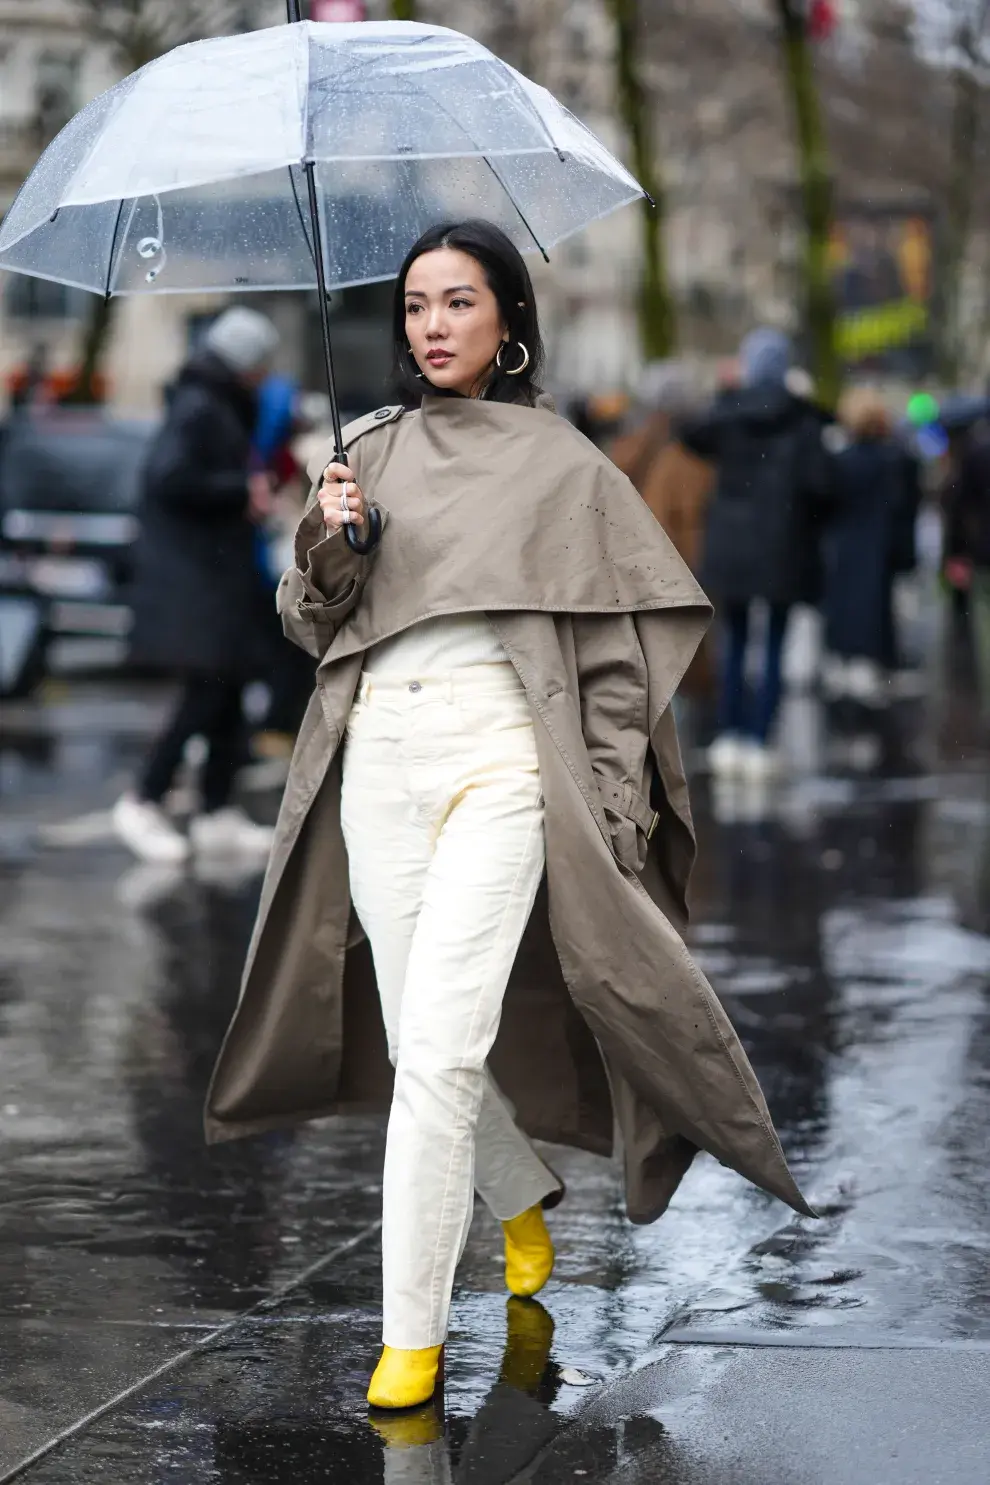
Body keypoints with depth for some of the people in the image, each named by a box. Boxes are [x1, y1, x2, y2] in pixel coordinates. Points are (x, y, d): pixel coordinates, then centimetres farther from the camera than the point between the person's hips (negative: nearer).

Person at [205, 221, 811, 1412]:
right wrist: (327, 543, -7)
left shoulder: (560, 463, 3)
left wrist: (611, 812, -2)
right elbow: (311, 625, 14)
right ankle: (524, 1196, 40)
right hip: (379, 755, 4)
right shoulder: (371, 454, 13)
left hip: (501, 761, -4)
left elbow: (615, 649, 3)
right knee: (418, 1042, 10)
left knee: (439, 1053, -13)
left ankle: (412, 1332, -8)